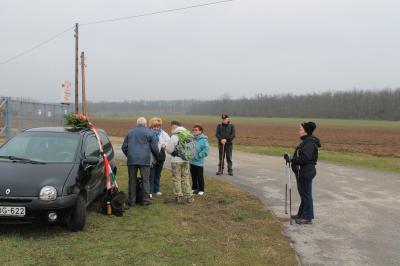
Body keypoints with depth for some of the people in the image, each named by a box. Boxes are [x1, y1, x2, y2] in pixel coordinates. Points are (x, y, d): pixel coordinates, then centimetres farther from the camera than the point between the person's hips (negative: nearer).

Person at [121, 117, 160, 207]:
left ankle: (131, 200, 10)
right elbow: (154, 148, 1)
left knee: (132, 181, 8)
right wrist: (158, 157, 17)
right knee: (145, 180, 4)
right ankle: (146, 200, 5)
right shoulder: (150, 133, 4)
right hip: (144, 160, -3)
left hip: (131, 160, 3)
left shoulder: (130, 133, 15)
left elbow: (124, 147, 16)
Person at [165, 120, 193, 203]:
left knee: (177, 179, 6)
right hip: (185, 160, 6)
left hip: (176, 160, -6)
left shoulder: (174, 136, -16)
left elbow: (169, 149, -10)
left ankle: (179, 196, 8)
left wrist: (165, 146, 10)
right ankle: (189, 196, 13)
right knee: (185, 178, 13)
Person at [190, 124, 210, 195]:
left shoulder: (203, 140, -13)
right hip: (191, 161, 5)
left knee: (200, 177, 5)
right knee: (193, 176, 18)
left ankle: (201, 189, 18)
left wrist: (198, 155, -17)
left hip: (199, 162, -5)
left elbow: (206, 149, -18)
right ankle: (194, 188, 32)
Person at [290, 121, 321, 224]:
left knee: (306, 194, -2)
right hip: (302, 172, 11)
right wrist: (293, 159, 6)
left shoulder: (310, 143, -20)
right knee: (303, 193, 19)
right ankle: (302, 214, 32)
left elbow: (305, 158, -26)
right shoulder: (306, 141, 13)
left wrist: (293, 160, -19)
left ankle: (308, 217, 7)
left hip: (306, 173, -11)